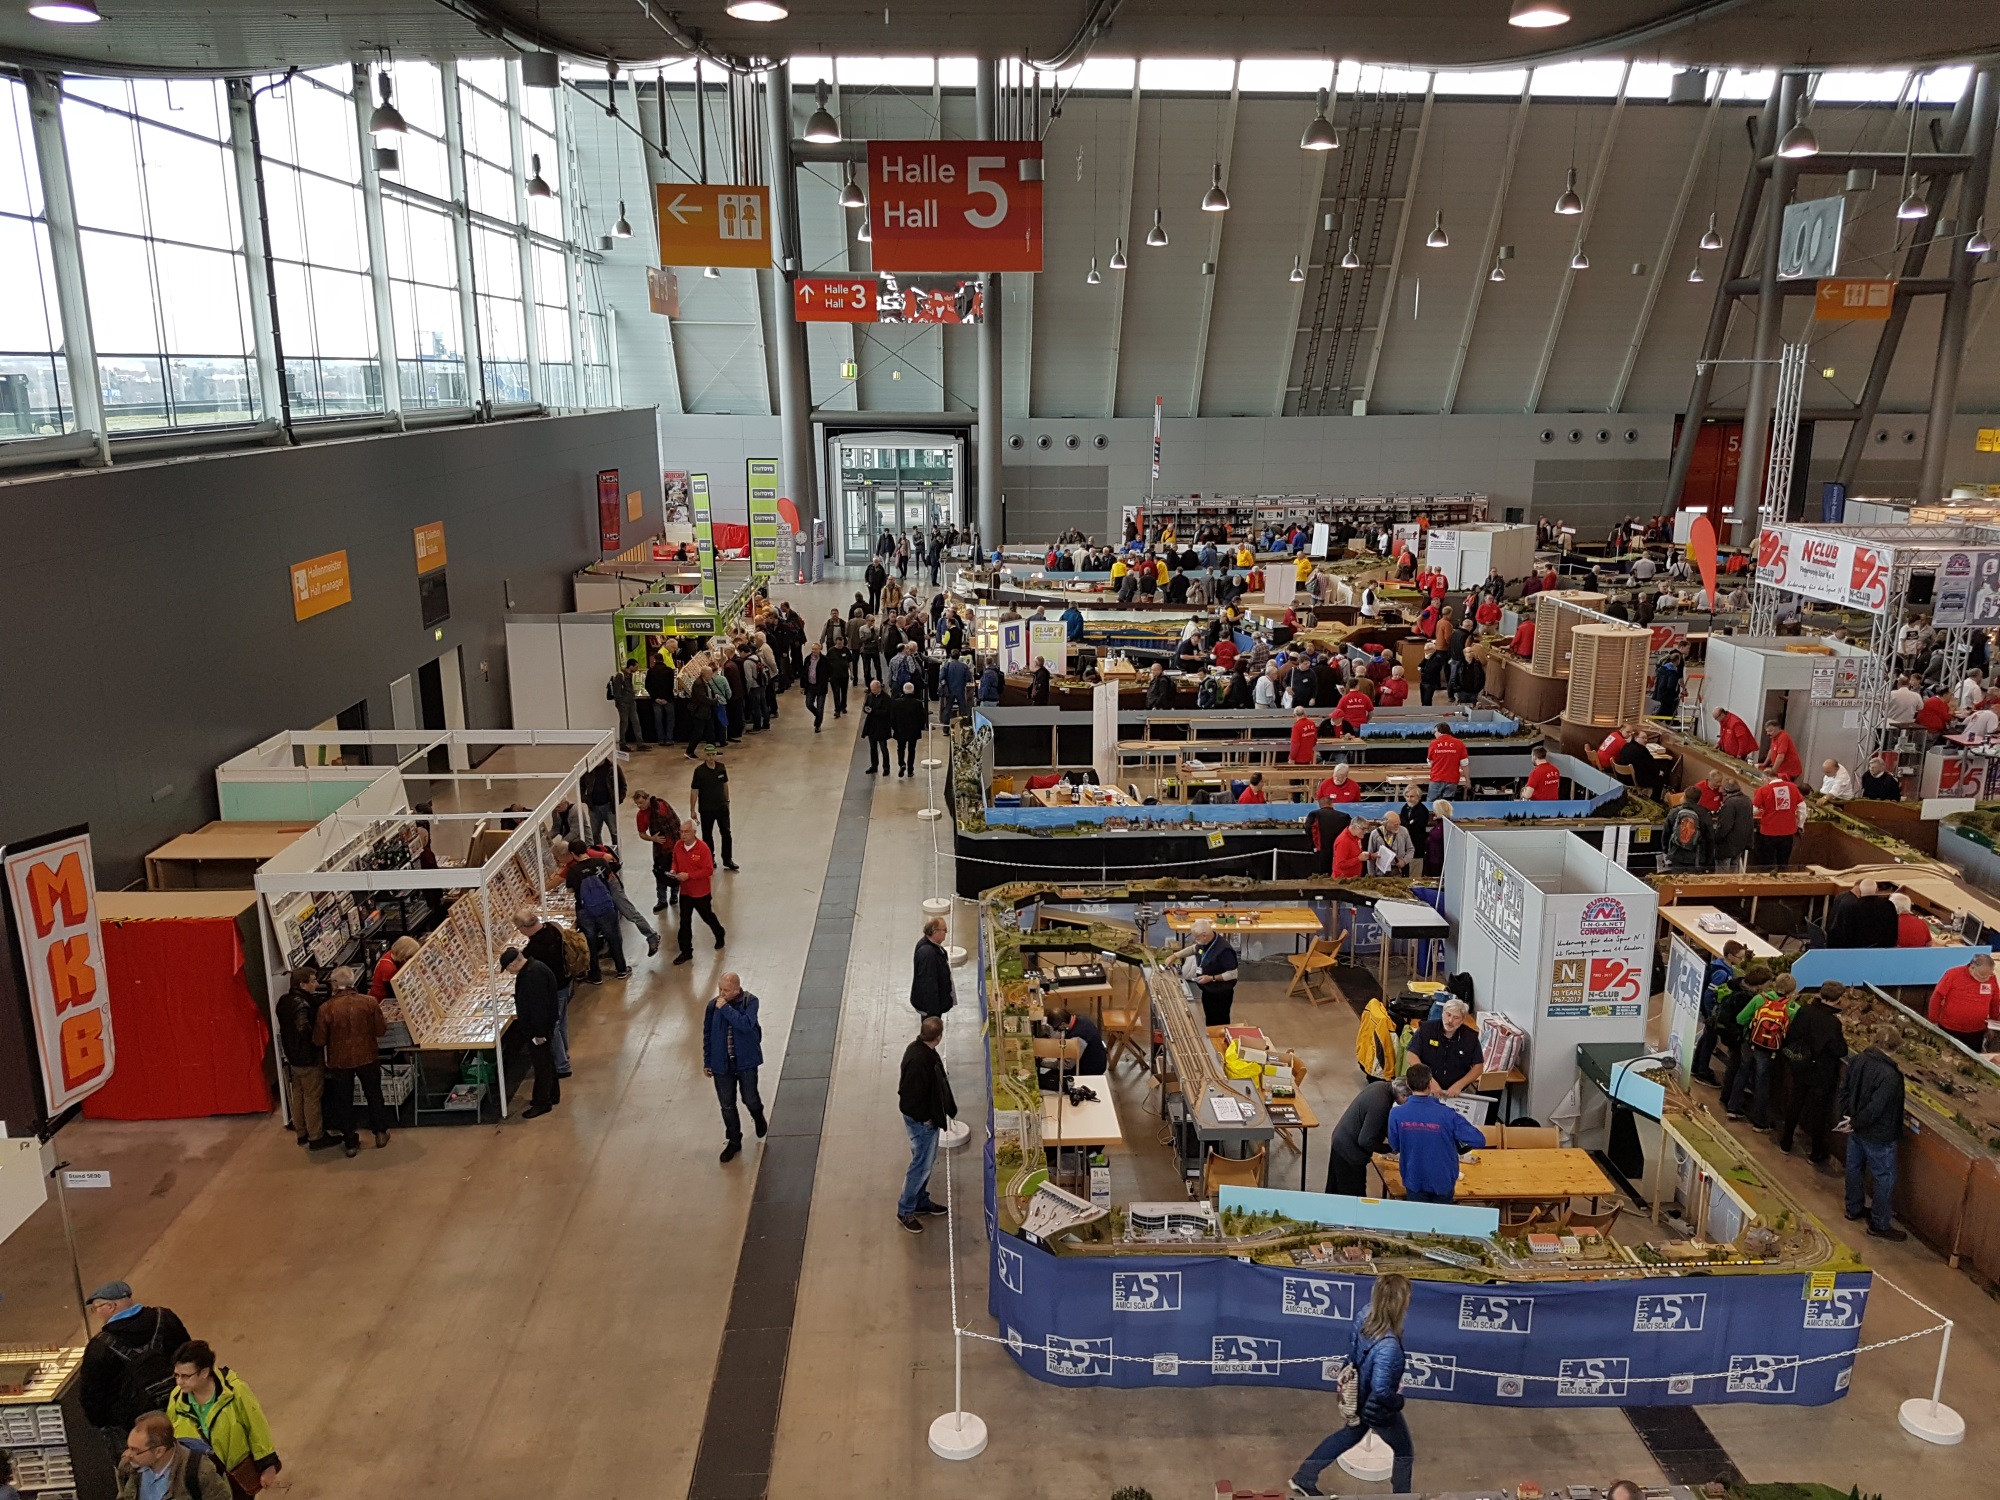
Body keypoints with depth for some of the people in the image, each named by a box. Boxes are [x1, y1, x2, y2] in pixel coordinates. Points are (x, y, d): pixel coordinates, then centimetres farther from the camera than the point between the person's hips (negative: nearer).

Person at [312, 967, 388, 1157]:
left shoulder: (326, 1008, -16)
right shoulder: (369, 1002, -13)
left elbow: (319, 1040, -9)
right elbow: (381, 1030, -6)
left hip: (340, 1061, -1)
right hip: (367, 1057, 1)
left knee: (343, 1101, 14)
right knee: (374, 1096, 20)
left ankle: (351, 1143, 20)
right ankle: (380, 1134, 29)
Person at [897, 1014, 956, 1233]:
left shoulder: (919, 1048, -1)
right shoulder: (919, 1060, -33)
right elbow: (912, 1094, -30)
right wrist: (925, 1118, -17)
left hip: (927, 1116, 10)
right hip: (921, 1120, -10)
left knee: (927, 1160, 23)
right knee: (921, 1165, 3)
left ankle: (921, 1201, 38)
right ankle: (905, 1211, 17)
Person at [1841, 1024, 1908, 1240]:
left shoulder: (1859, 1061, -8)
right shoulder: (1890, 1076, -30)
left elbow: (1844, 1089, 1)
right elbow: (1875, 1108, -27)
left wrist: (1846, 1116, 7)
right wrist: (1855, 1122, -12)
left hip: (1857, 1130, 8)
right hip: (1879, 1136, -8)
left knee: (1855, 1168, 23)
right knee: (1885, 1179, 9)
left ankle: (1854, 1208, 41)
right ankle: (1879, 1225, 19)